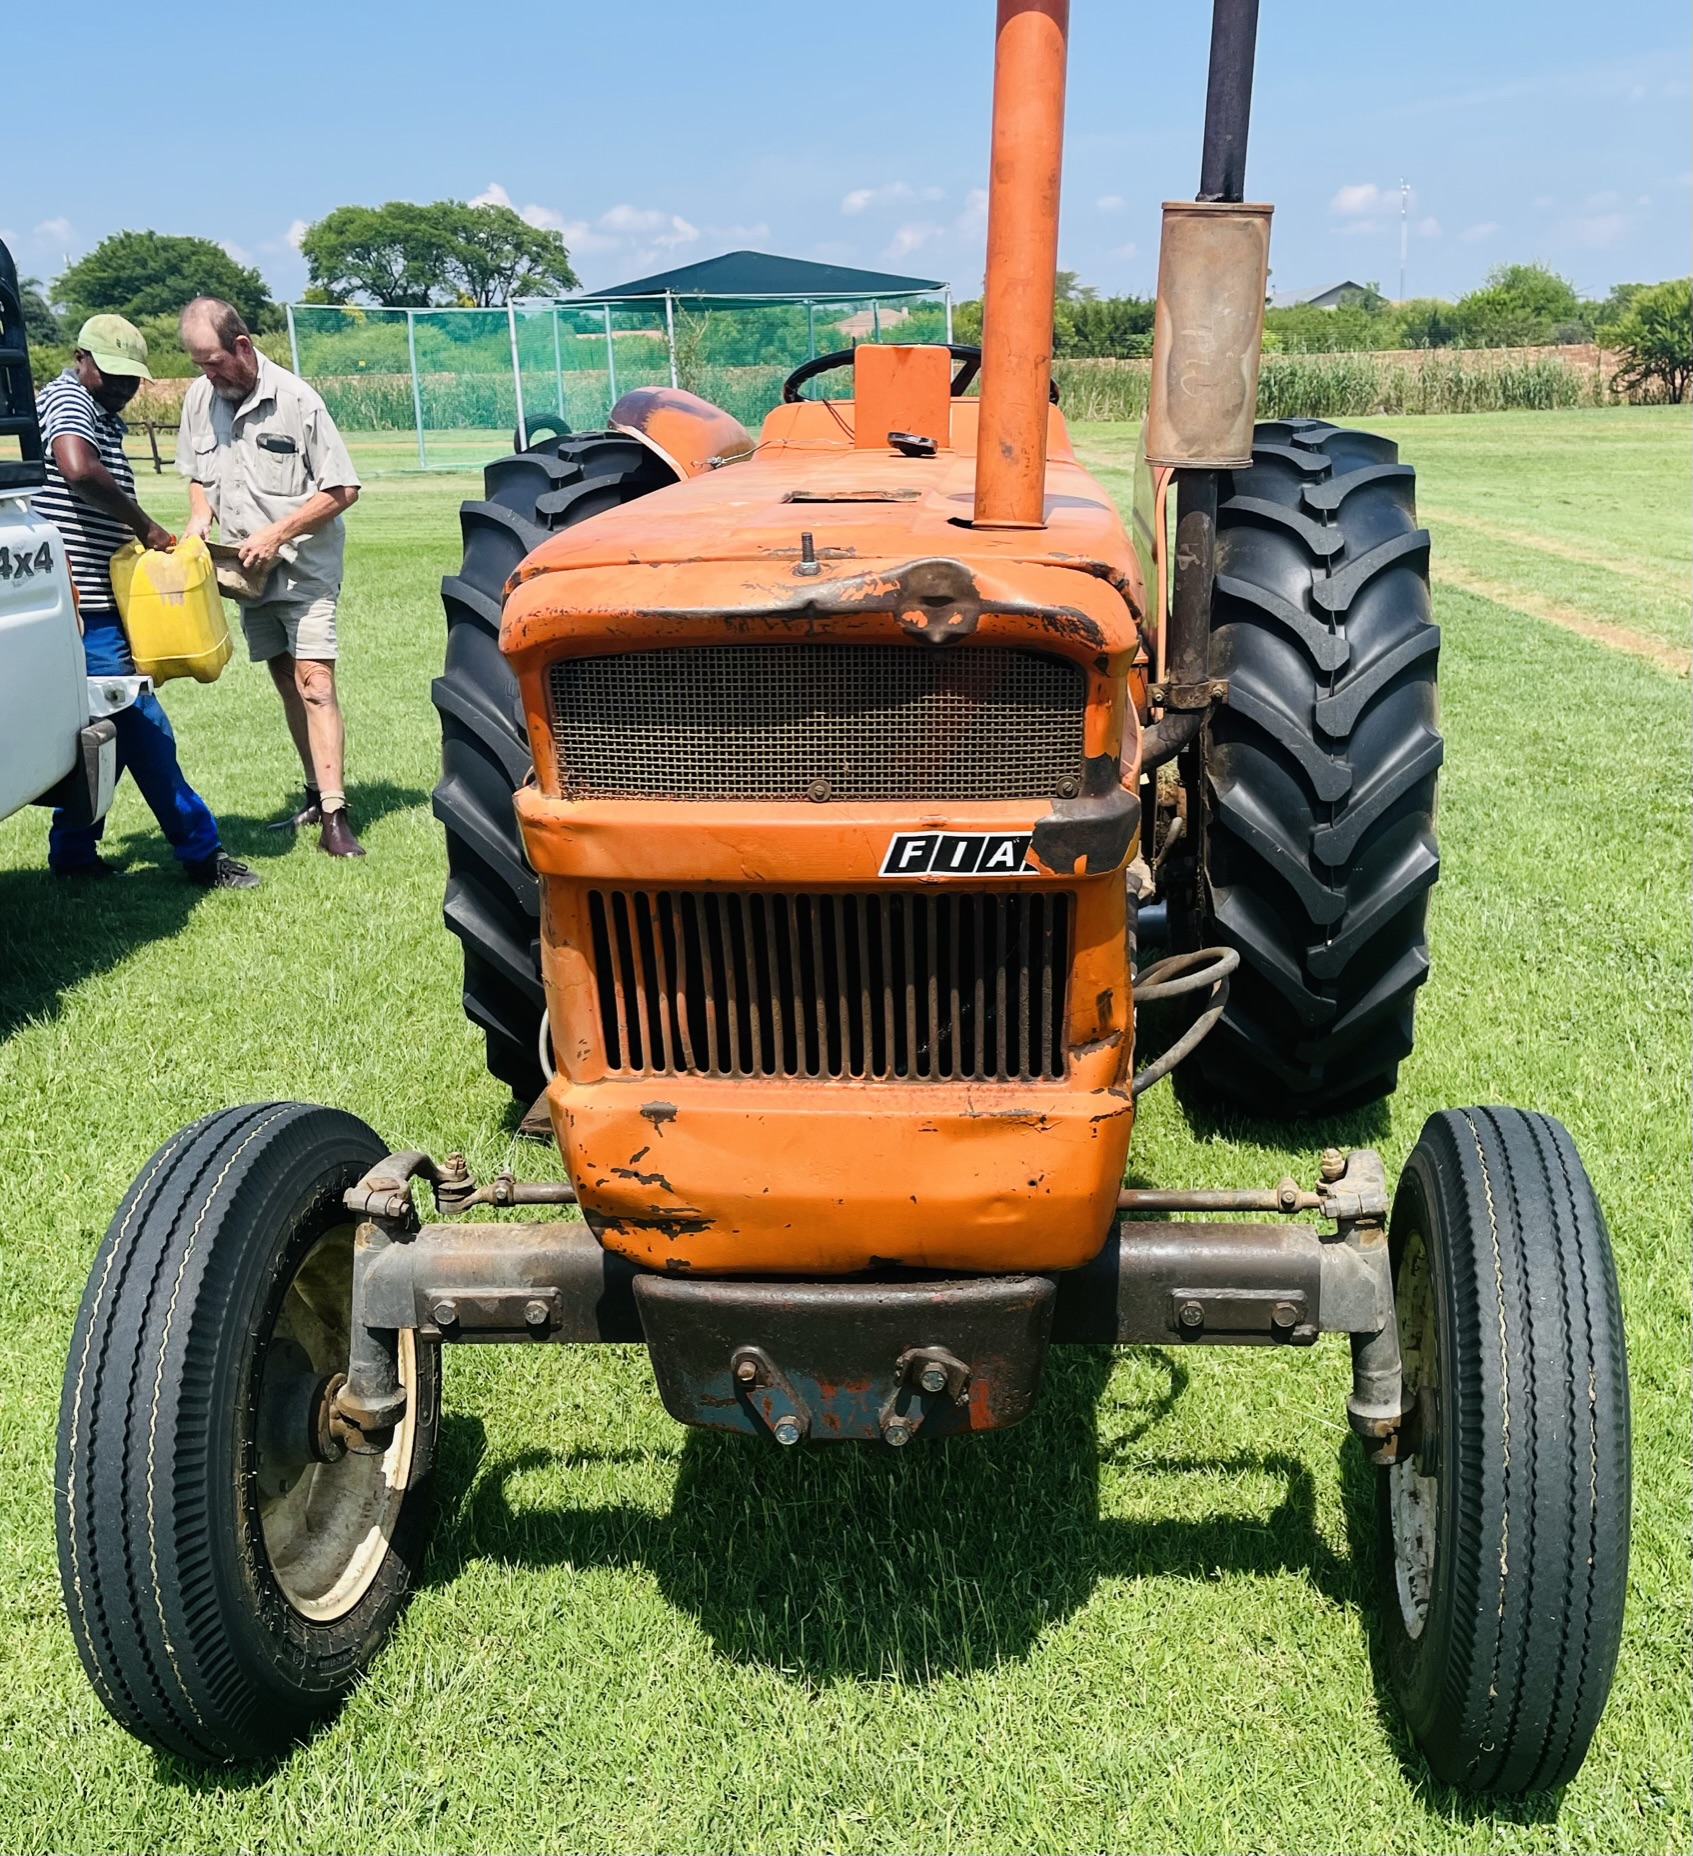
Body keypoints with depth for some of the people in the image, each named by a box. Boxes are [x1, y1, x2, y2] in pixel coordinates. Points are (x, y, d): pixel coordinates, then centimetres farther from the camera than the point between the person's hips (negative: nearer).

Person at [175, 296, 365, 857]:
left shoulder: (295, 399, -15)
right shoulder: (199, 397, 3)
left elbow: (342, 490, -13)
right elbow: (197, 474, 18)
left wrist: (276, 534, -19)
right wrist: (200, 516, -4)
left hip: (305, 565, -6)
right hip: (250, 572, 6)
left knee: (314, 683, -14)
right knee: (286, 685, 10)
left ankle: (334, 816, -17)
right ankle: (316, 796, 20)